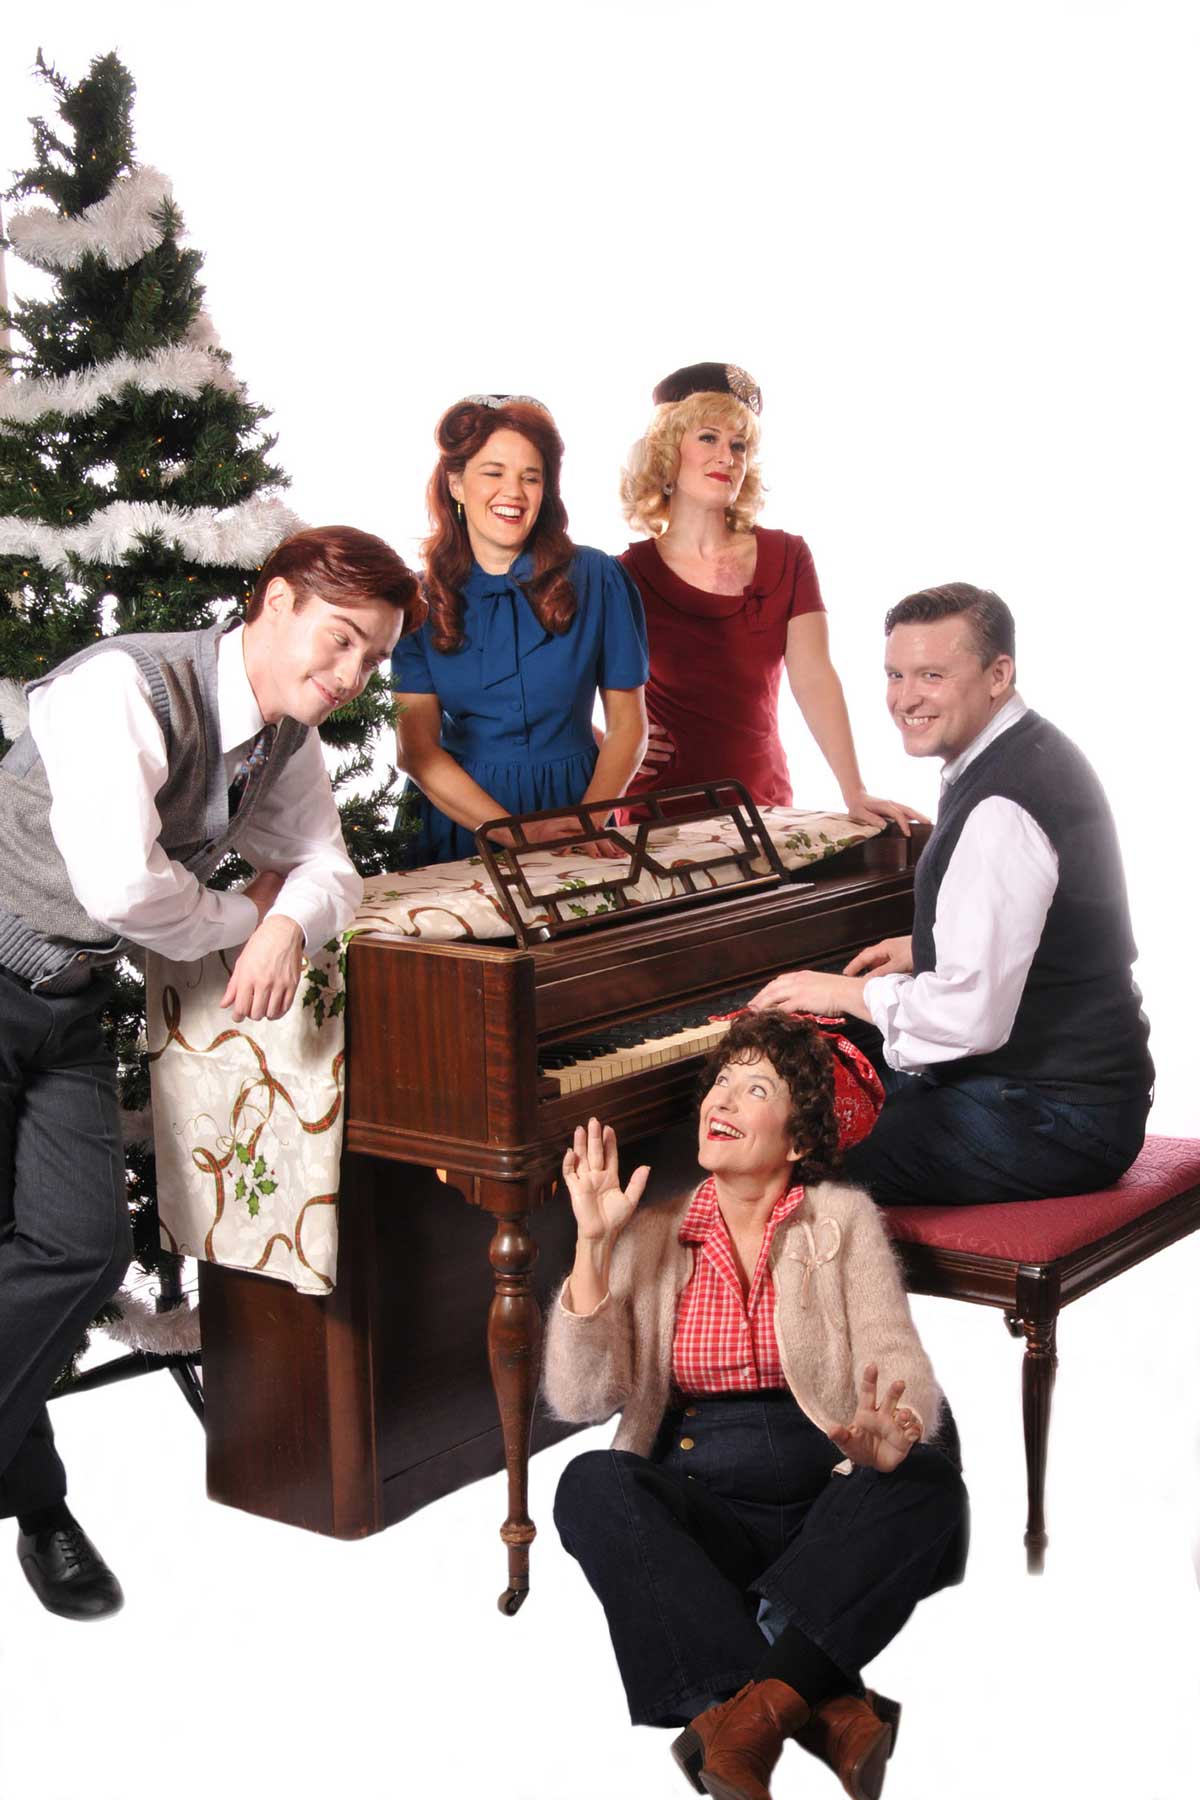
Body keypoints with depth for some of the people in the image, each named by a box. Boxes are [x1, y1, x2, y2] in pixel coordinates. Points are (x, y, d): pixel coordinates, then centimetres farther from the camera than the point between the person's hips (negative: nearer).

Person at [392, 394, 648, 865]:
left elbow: (627, 727, 4)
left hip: (575, 802, -1)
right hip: (460, 821, 1)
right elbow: (416, 749, -3)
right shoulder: (422, 596, 3)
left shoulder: (597, 579, 1)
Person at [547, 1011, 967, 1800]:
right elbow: (582, 1398, 0)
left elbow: (899, 1363, -5)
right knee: (592, 1482, -30)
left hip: (823, 1509, -1)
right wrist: (593, 1245, -8)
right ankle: (827, 1710, -37)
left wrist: (891, 1437, -28)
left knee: (927, 1480, -30)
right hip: (696, 1520, 1)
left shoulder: (843, 1219, 9)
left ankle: (749, 1711, -38)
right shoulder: (650, 1239, 11)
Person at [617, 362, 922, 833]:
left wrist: (854, 793, -15)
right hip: (659, 806, -2)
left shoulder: (786, 558, 2)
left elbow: (813, 678, -6)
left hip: (763, 799, 2)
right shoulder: (630, 574, -4)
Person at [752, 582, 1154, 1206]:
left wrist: (849, 994, -14)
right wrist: (928, 951, 18)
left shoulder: (1002, 809, -25)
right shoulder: (1036, 751, 8)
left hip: (1050, 1120, -11)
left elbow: (971, 1017, -29)